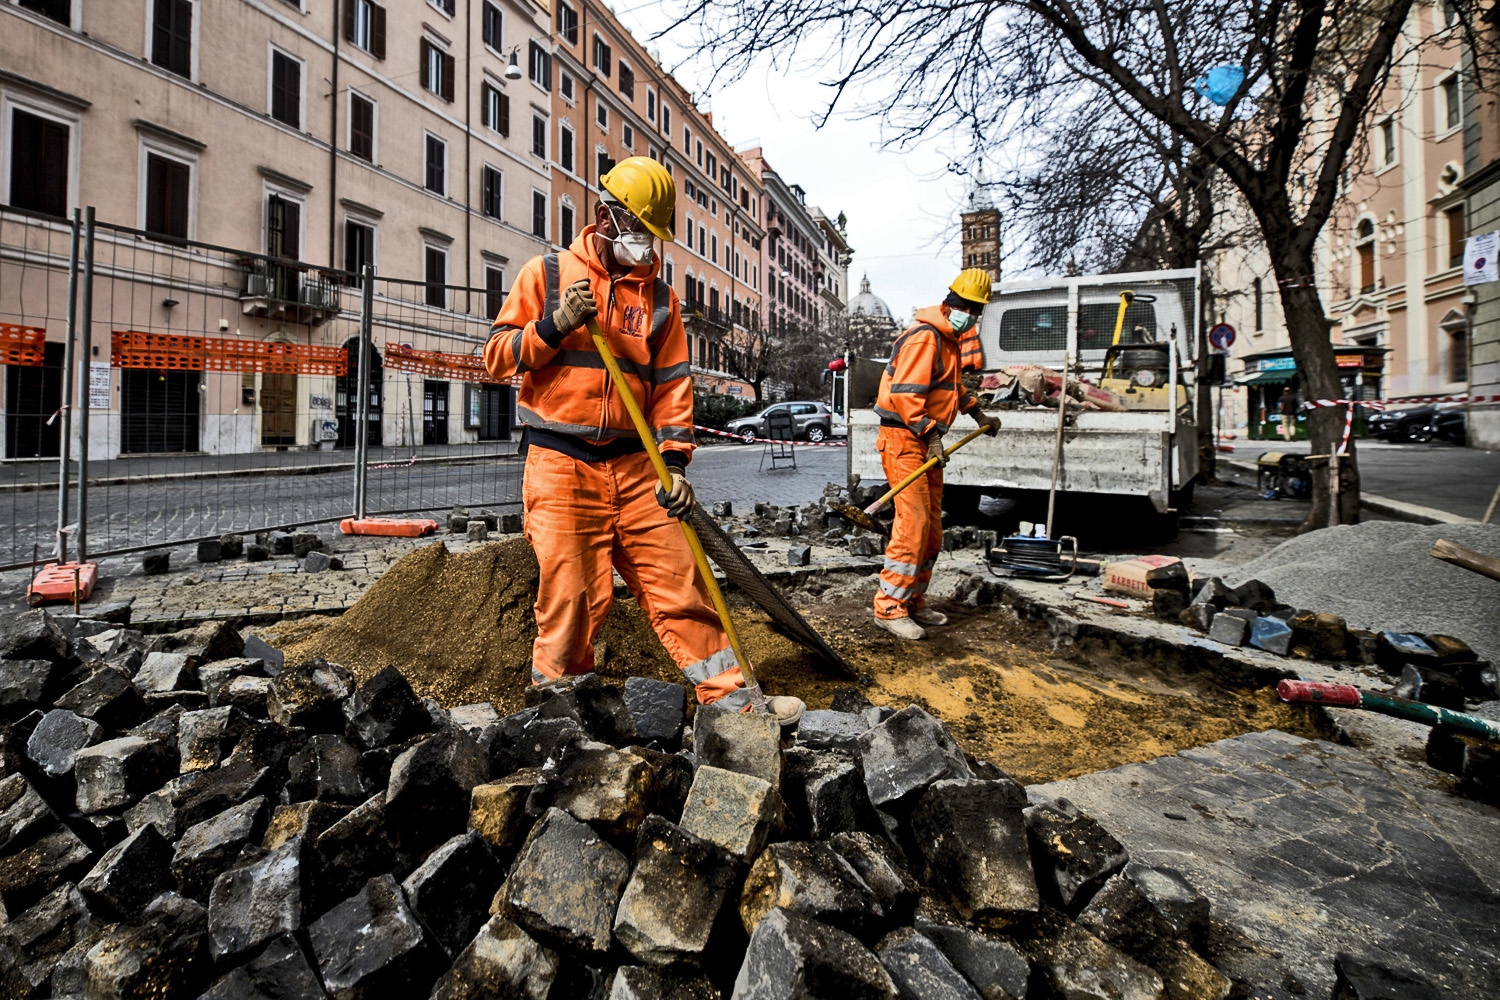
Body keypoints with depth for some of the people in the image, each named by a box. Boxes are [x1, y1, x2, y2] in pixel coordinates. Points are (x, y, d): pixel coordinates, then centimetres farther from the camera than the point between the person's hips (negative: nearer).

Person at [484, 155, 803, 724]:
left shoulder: (658, 296, 14)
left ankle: (732, 697, 13)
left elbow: (671, 383, 10)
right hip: (561, 467, -3)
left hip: (635, 468, 3)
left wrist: (674, 461, -1)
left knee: (678, 582, 4)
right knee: (573, 595, -3)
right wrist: (555, 326, -13)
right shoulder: (547, 274, 7)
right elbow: (497, 356, 4)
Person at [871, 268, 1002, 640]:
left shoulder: (948, 341, 19)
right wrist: (931, 433, -25)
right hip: (903, 439, -10)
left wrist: (977, 413, 34)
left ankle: (913, 602, 21)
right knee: (913, 523, -15)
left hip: (927, 441, 10)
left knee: (932, 529, 11)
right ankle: (889, 607, -9)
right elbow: (904, 393, -23)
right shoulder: (924, 338, -13)